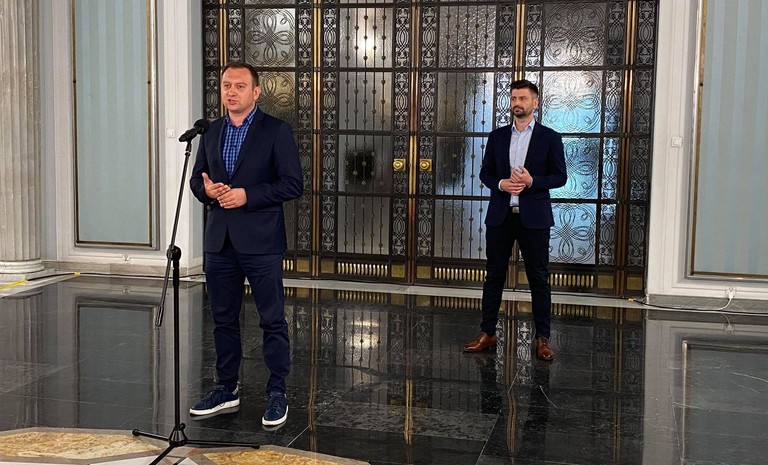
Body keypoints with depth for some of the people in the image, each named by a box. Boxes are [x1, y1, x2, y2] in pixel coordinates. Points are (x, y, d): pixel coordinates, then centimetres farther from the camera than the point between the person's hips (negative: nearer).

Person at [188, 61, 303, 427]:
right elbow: (196, 179, 18)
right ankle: (226, 389, 26)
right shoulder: (212, 132, 13)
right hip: (219, 241, 6)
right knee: (224, 319, 13)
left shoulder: (276, 131, -4)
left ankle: (277, 395, 11)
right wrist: (207, 189, -6)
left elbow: (293, 184, -10)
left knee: (272, 321, 1)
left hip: (260, 242, -5)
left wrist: (247, 195, -17)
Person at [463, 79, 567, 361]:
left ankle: (542, 338, 10)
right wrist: (501, 184, -10)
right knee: (494, 276, 7)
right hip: (500, 216, 3)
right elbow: (485, 172, 11)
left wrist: (532, 181, -17)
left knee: (539, 279, 2)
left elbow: (560, 176, 0)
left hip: (534, 218, -3)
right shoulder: (497, 137, 10)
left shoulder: (550, 138, 1)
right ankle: (487, 334, 16)